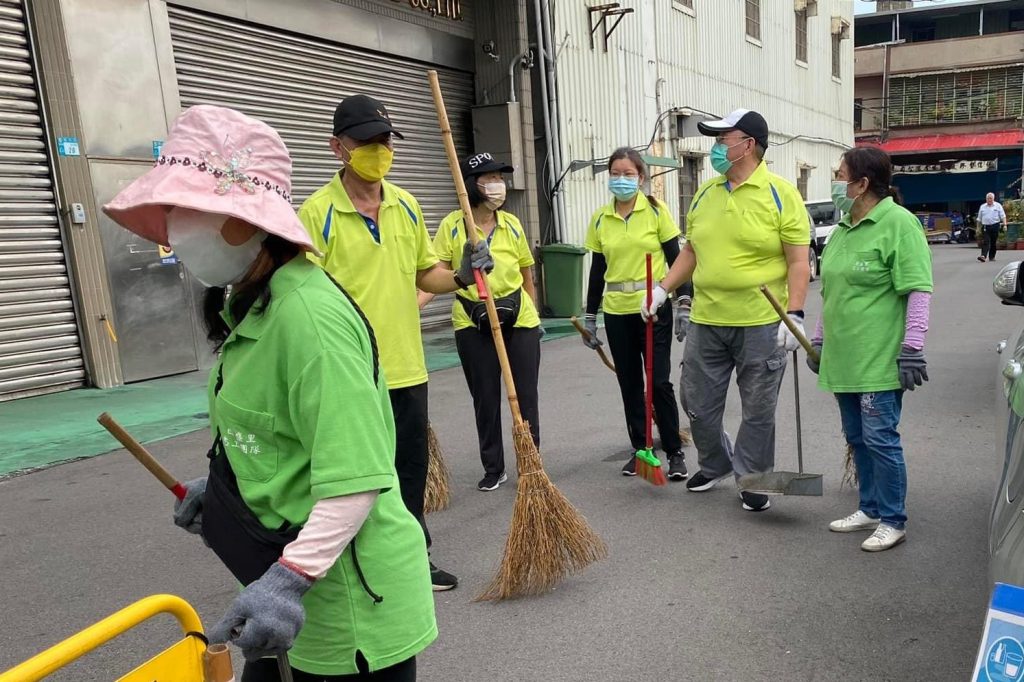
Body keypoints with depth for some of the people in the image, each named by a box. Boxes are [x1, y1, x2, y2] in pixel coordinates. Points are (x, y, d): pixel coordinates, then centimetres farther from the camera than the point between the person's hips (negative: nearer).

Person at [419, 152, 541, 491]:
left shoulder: (512, 224, 0)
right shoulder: (452, 225, -7)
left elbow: (527, 276, 10)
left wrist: (534, 317, 15)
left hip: (518, 321, 1)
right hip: (472, 325, -1)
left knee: (526, 396, 5)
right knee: (485, 399, 8)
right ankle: (493, 468, 24)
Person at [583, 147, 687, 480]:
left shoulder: (656, 210, -3)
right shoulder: (600, 218, 6)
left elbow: (675, 259, -1)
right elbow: (597, 271, 10)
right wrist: (590, 318, 10)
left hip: (654, 308, -3)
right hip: (617, 312, 4)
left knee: (659, 382, -3)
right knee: (629, 384, 10)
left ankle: (675, 453, 11)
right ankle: (640, 450, 23)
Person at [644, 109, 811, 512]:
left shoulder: (780, 194, -6)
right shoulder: (705, 194, 9)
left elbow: (798, 261, -8)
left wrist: (795, 314, -16)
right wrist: (663, 289, 8)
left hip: (761, 324, -5)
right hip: (706, 322, 5)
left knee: (758, 411, 8)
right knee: (698, 403, 13)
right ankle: (715, 465, 36)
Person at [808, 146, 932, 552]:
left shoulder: (898, 223, -11)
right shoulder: (842, 230, 14)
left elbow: (918, 291, -15)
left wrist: (912, 348, -18)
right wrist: (819, 339, 20)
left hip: (878, 359, -8)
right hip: (843, 358, 8)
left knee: (880, 437, -3)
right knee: (857, 438, 14)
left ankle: (892, 521, 12)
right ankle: (870, 508, 29)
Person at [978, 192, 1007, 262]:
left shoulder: (998, 206, 6)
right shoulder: (982, 207, 11)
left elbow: (1003, 216, 3)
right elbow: (979, 219, 15)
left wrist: (1004, 225, -8)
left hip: (995, 226, 0)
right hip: (985, 227, 0)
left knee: (993, 242, 5)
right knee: (985, 242, -12)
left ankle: (992, 257, 14)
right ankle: (983, 256, -23)